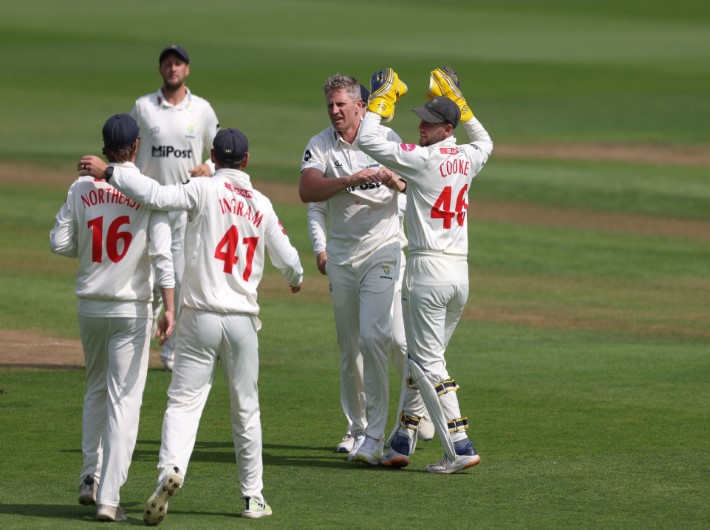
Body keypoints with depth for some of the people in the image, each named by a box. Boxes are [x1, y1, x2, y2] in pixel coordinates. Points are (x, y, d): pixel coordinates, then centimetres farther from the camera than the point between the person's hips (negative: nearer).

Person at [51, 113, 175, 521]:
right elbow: (162, 254, -16)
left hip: (90, 305, 3)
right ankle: (108, 498, -6)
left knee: (96, 389, 23)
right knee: (123, 399, -1)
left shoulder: (82, 188, -1)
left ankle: (91, 478, 19)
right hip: (131, 308, -3)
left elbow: (59, 243, 0)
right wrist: (170, 309, -17)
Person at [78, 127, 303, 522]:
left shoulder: (205, 190, -6)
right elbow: (287, 257, 14)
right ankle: (253, 496, 17)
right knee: (246, 409, 13)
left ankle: (171, 467, -29)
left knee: (184, 401, -5)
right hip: (243, 320, 3)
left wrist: (108, 172, -14)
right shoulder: (261, 205, 6)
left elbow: (158, 195, -21)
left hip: (201, 318, -3)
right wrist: (296, 279, 37)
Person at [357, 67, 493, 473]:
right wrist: (459, 102, 30)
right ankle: (401, 443, 21)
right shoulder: (468, 159, 8)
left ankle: (461, 447, -11)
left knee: (428, 363, -5)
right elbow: (486, 143, 34)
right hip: (460, 272, 8)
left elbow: (368, 140, -12)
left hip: (428, 271, -8)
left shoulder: (423, 158, -12)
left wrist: (383, 99, 1)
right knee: (423, 358, 16)